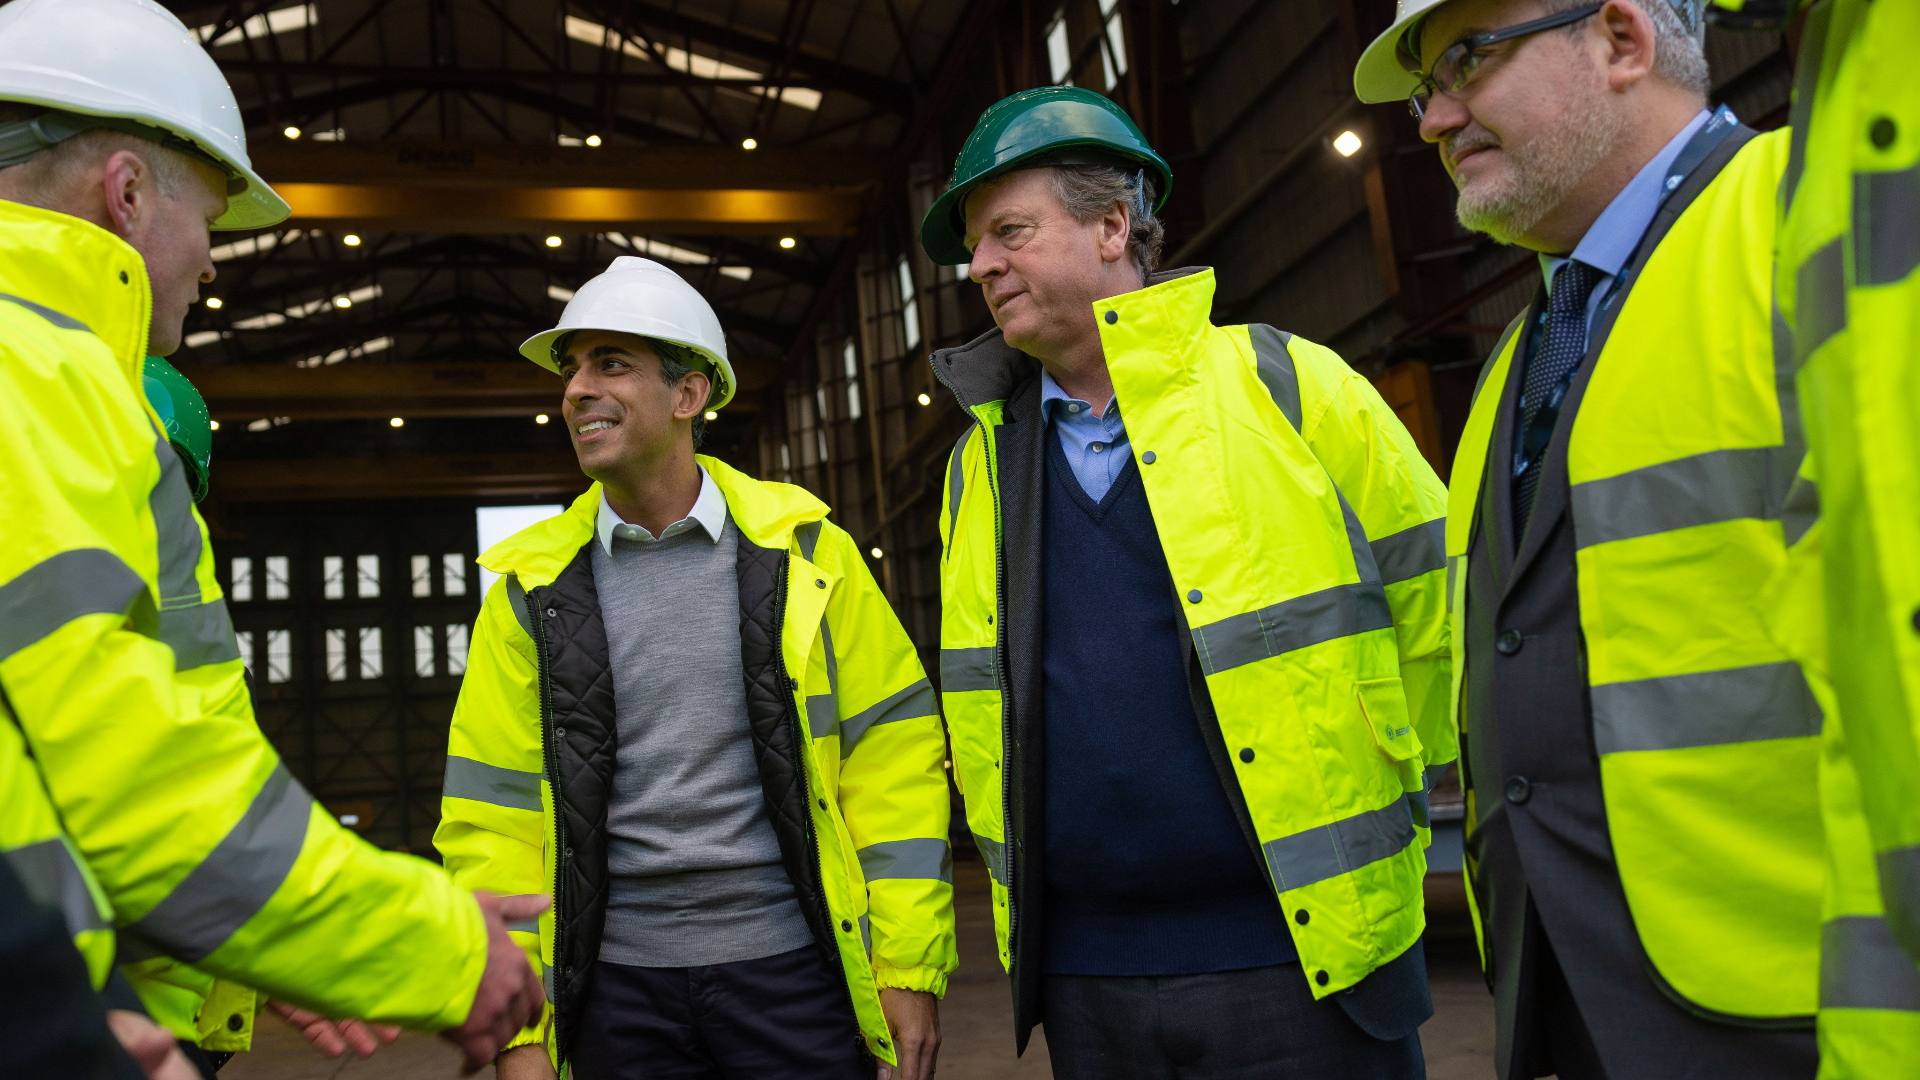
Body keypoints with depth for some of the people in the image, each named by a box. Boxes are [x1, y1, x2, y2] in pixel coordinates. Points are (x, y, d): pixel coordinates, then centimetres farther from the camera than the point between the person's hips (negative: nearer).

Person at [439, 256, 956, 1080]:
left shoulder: (802, 550, -2)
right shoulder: (535, 590, 1)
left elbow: (891, 754, -2)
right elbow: (493, 812, 2)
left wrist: (909, 968, -5)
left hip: (792, 967, -1)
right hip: (618, 987, 2)